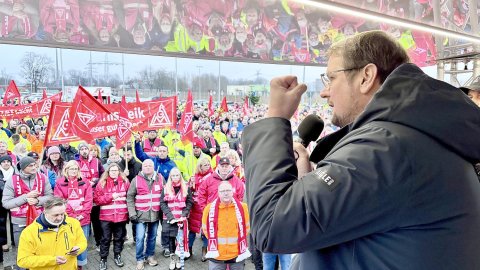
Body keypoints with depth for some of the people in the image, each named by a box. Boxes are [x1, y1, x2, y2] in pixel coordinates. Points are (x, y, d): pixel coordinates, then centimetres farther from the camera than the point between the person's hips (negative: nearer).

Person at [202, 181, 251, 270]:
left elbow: (246, 227, 9)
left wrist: (241, 239, 5)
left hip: (238, 254, 1)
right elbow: (205, 228, 7)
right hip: (216, 255, 0)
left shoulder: (242, 207, -5)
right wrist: (213, 240, 3)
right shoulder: (210, 208, -8)